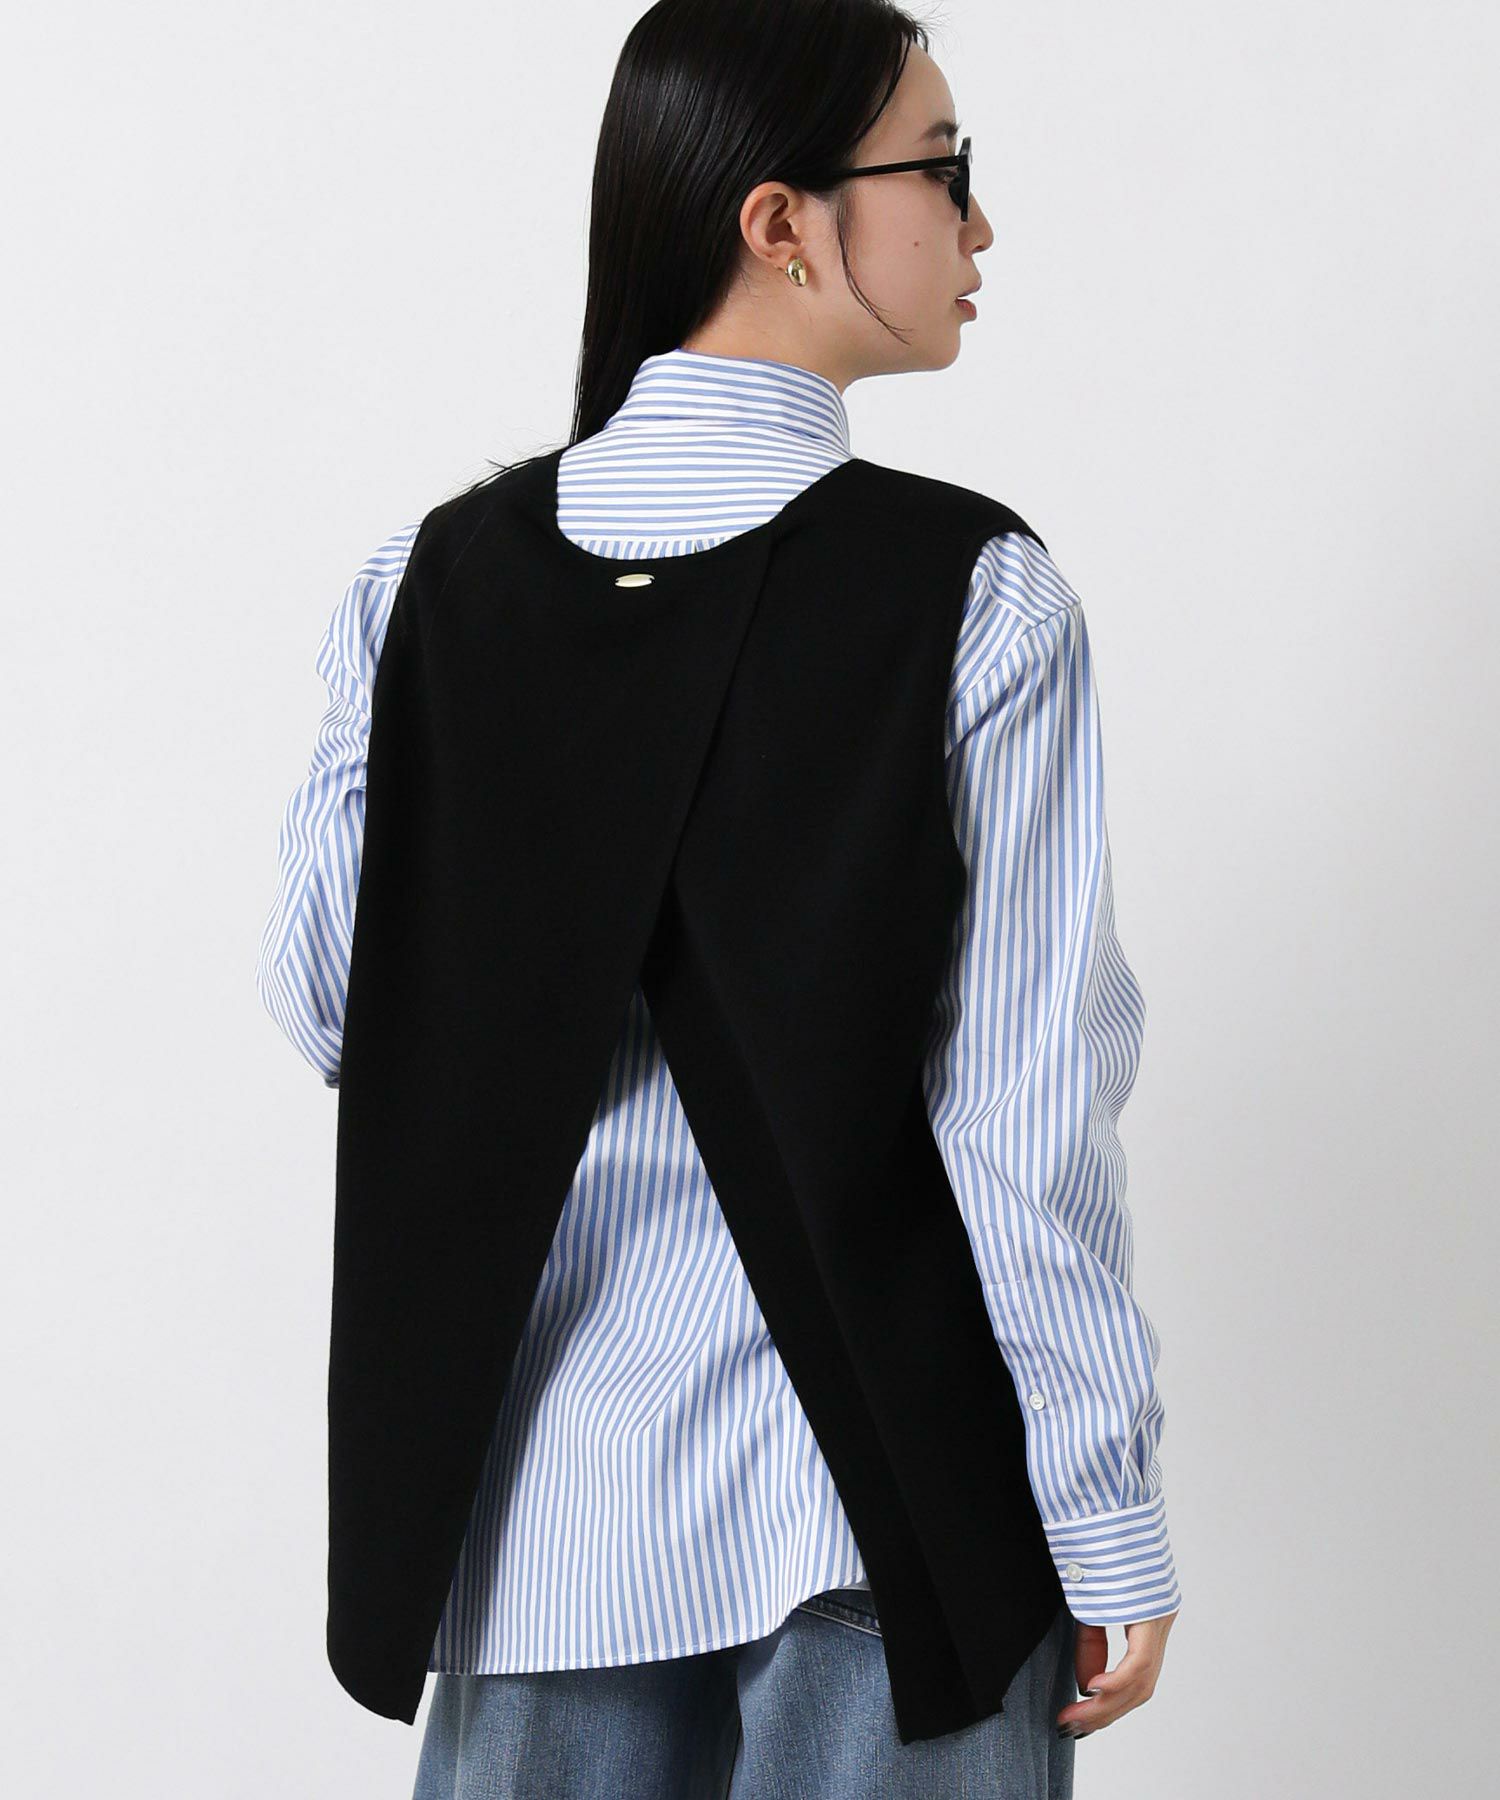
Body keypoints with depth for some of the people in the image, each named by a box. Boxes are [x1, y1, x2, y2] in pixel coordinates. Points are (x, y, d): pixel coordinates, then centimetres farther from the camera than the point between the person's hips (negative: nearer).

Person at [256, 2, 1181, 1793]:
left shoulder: (431, 583, -1)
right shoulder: (975, 596, -12)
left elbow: (327, 1001, 2)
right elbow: (1026, 1109, -13)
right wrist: (1107, 1531, -6)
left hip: (553, 1495, 4)